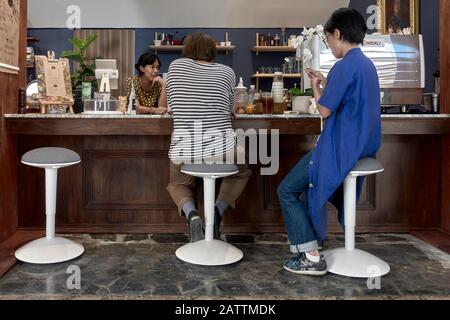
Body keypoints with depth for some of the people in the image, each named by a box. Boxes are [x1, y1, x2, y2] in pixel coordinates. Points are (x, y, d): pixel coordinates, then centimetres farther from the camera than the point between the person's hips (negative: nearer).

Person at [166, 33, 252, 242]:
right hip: (222, 149, 0)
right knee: (242, 172, 32)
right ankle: (218, 210, 7)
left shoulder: (175, 66, 7)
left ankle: (191, 214, 1)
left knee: (177, 183, 32)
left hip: (184, 150, 1)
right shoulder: (227, 72, 7)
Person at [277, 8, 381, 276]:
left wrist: (315, 86, 0)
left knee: (287, 190, -1)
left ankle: (312, 257, -4)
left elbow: (325, 110, -17)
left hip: (343, 148, -10)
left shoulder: (345, 65, -18)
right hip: (364, 146, 10)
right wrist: (326, 83, 14)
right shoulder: (367, 64, 12)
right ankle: (314, 238, 33)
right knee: (308, 180, 29)